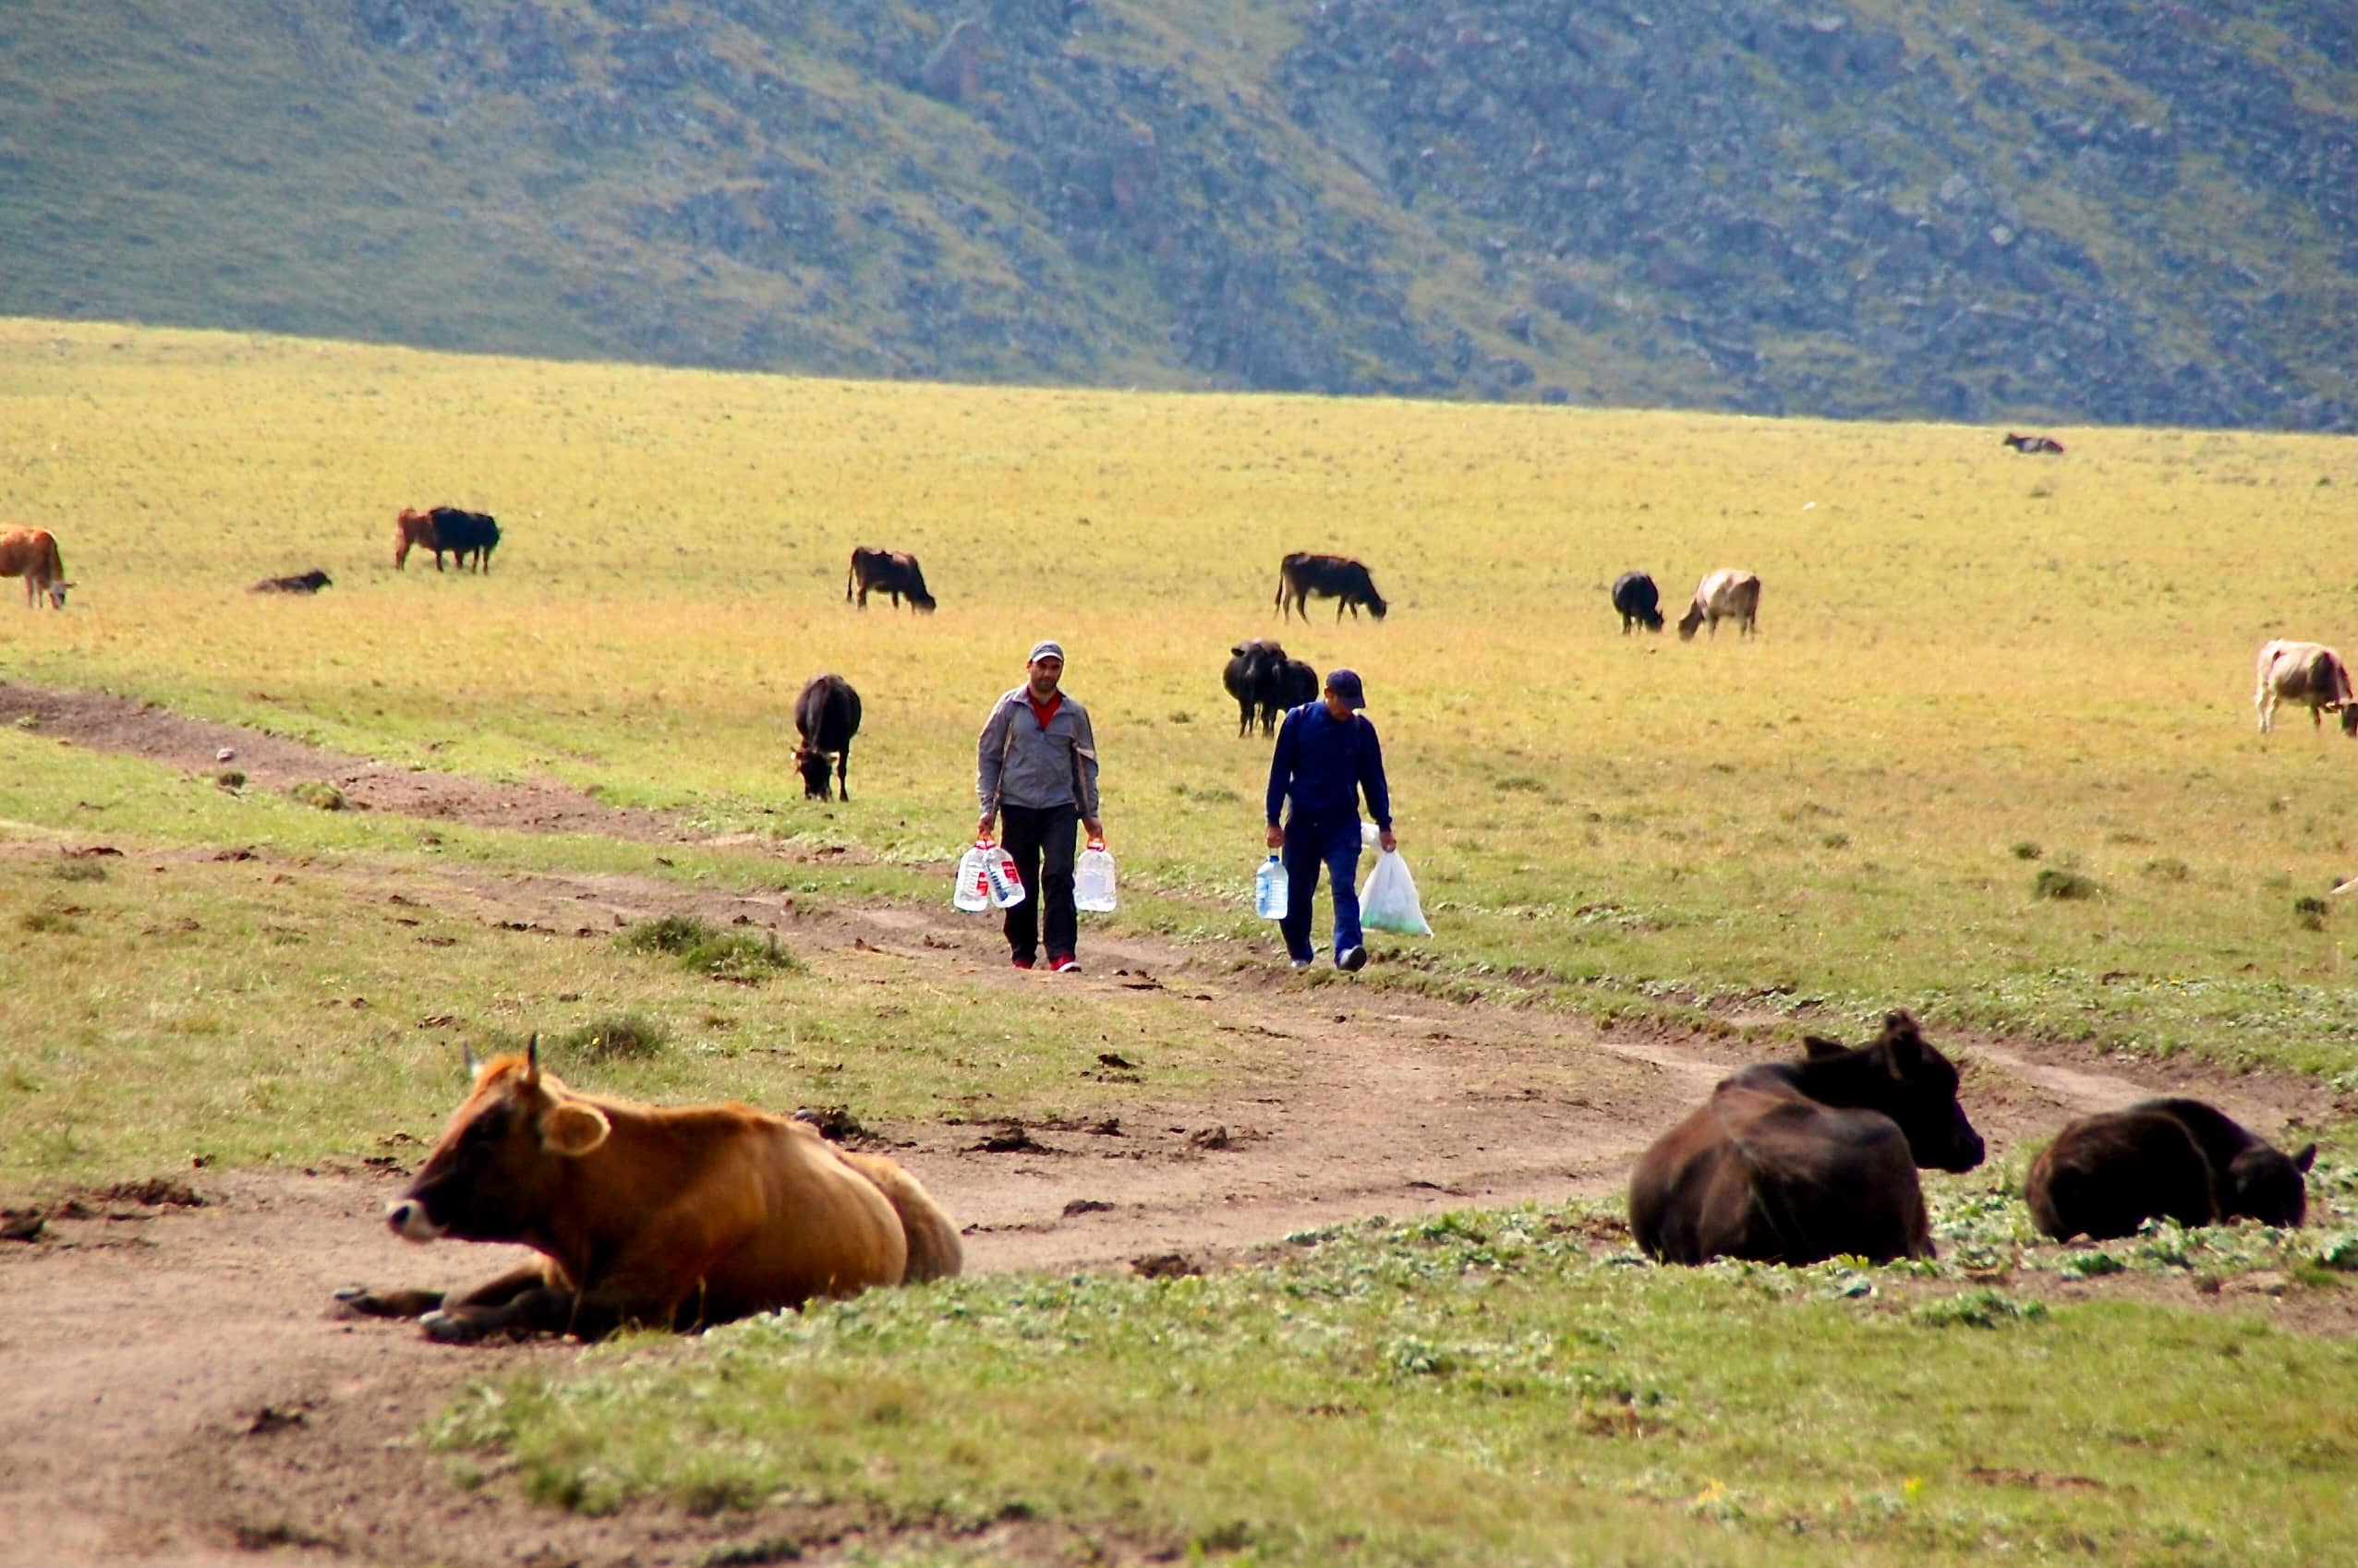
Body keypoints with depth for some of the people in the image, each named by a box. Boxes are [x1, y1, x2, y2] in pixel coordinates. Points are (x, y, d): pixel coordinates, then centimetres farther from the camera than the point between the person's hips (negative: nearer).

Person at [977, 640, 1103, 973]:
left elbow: (1086, 764, 14)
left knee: (1059, 876, -14)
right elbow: (988, 755, 5)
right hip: (1018, 806, 0)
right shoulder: (1009, 707, 1)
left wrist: (1090, 814, 12)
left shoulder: (1074, 713, 5)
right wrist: (988, 806, -1)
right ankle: (1022, 953, 16)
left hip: (1060, 807, 0)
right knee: (1021, 883, 4)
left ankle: (1062, 952, -14)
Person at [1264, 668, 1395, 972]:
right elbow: (1280, 772, 1)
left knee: (1344, 887, -16)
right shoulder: (1298, 720, -3)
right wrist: (1274, 822, -1)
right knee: (1297, 892, 6)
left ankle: (1347, 949, -30)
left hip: (1343, 824, 0)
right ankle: (1299, 954, 25)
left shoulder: (1361, 728, 0)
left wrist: (1384, 825, 7)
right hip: (1302, 822, 0)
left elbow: (1373, 778, 8)